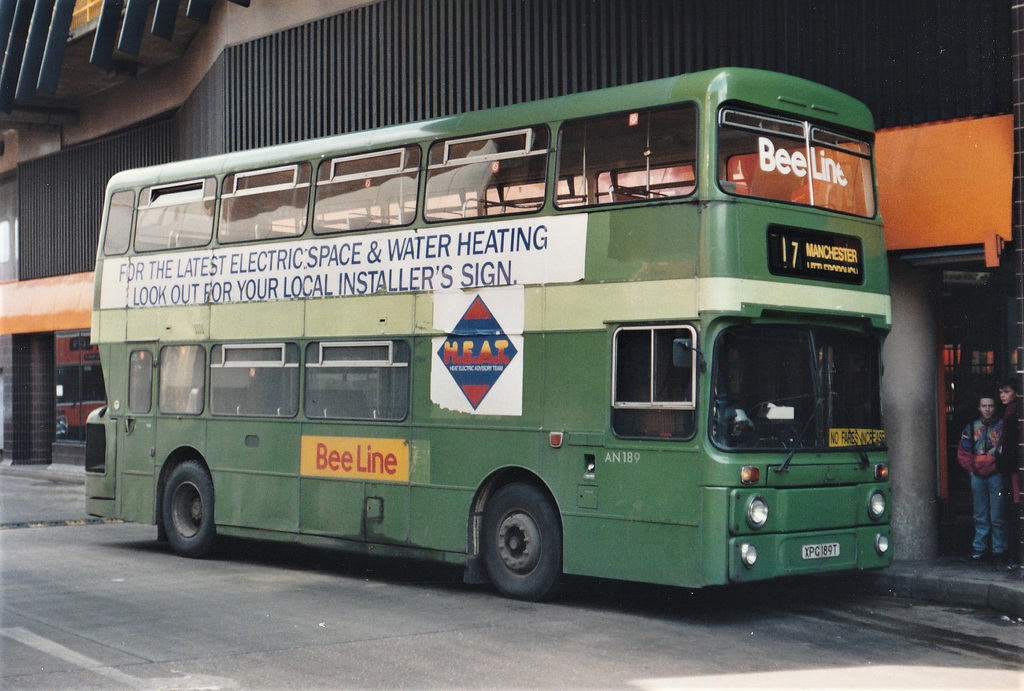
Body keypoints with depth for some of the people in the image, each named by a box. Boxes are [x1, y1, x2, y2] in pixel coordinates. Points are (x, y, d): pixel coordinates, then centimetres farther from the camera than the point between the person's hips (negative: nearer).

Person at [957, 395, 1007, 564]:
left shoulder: (1002, 426, 0)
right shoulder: (972, 428, 10)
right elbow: (963, 453, 14)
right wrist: (972, 468, 2)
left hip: (996, 476, -3)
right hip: (977, 476, 3)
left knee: (997, 517, -3)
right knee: (980, 517, 9)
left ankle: (999, 550, 5)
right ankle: (979, 549, 15)